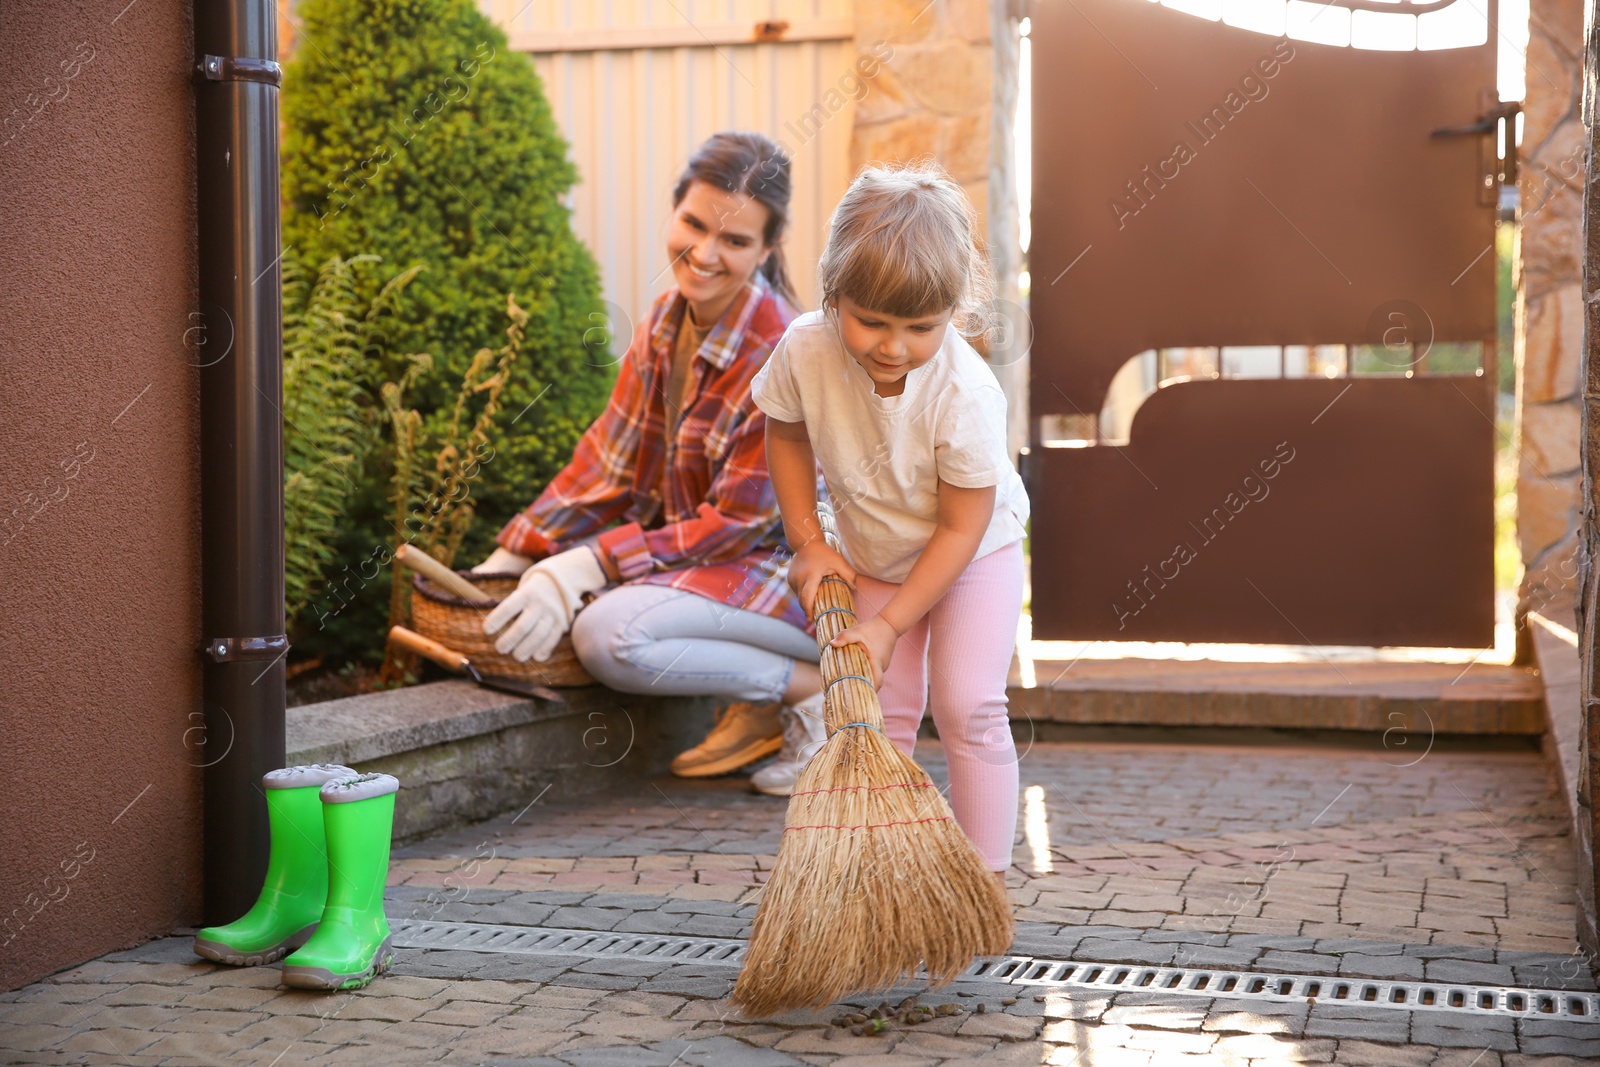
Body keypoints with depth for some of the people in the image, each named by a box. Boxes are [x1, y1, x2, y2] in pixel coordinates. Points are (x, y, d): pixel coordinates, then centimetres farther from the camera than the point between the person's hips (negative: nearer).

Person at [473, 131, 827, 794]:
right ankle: (756, 711, 4)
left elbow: (736, 524, -21)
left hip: (803, 578, -9)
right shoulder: (667, 322, 1)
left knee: (607, 634, -26)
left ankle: (812, 689, -8)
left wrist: (590, 566, -26)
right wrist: (510, 559, -1)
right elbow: (610, 460, 4)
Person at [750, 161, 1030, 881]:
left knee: (967, 708, -10)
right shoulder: (805, 351, -27)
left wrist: (890, 624, -26)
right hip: (872, 556, 4)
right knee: (881, 710, 4)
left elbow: (962, 528, -27)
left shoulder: (965, 395, -37)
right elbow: (787, 434, -4)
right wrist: (807, 542, -9)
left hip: (973, 553, -3)